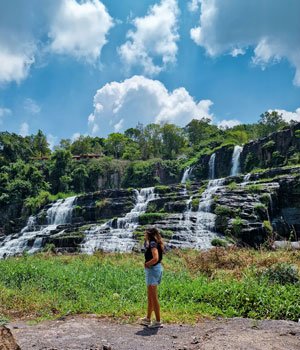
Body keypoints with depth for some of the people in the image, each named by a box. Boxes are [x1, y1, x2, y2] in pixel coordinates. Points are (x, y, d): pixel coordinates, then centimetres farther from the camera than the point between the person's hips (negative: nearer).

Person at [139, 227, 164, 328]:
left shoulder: (153, 243, -17)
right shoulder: (155, 243, 11)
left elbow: (155, 258, -28)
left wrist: (147, 264, -13)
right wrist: (146, 242, 10)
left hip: (153, 269, -10)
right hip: (157, 268, 10)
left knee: (153, 297, -1)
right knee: (150, 296, 19)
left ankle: (158, 321, 7)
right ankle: (148, 319, 31)